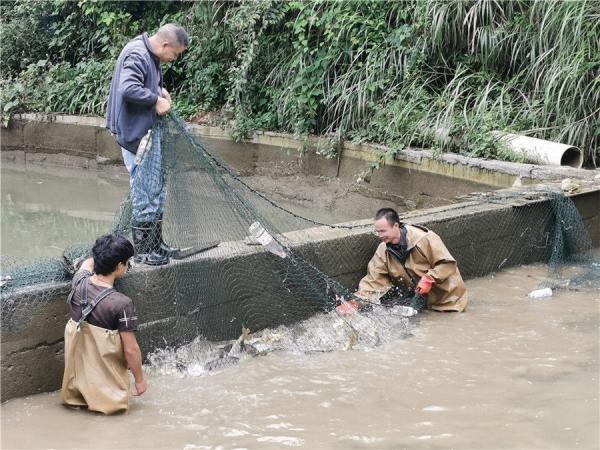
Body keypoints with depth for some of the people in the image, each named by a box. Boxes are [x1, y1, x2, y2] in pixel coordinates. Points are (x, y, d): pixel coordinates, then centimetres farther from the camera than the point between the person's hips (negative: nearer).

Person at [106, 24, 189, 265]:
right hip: (137, 133, -11)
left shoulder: (150, 55, 11)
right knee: (144, 191, -3)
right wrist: (156, 100, -20)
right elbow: (128, 89, -33)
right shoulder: (137, 55, -20)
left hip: (149, 129, 11)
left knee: (157, 188, 17)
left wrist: (160, 90, 7)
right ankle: (142, 250, 7)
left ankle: (155, 243, 28)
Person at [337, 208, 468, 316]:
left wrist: (429, 279, -32)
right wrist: (357, 301, -19)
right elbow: (374, 279, -6)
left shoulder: (425, 239, -23)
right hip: (415, 292, 5)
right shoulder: (384, 250, -6)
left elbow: (447, 264, -19)